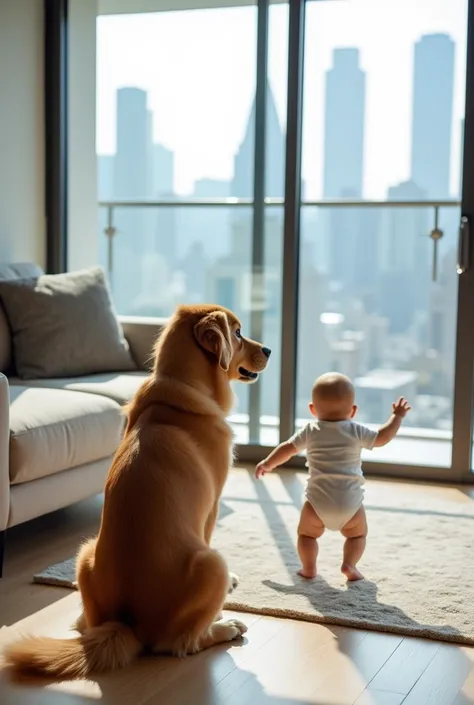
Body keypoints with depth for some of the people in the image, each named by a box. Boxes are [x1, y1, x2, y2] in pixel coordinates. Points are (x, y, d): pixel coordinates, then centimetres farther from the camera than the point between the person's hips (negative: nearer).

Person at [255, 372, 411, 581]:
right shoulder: (356, 431, 1)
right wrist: (397, 416, 20)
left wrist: (267, 464, 25)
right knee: (357, 534, 22)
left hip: (318, 501, 0)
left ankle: (309, 568, 8)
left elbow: (287, 449, 9)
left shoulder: (310, 431, 4)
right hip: (351, 502, 0)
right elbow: (382, 438, 7)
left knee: (307, 533, 20)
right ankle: (349, 564, 1)